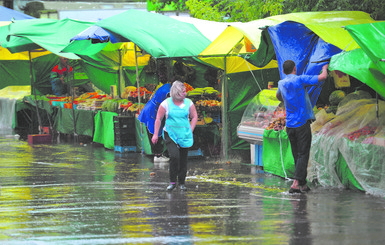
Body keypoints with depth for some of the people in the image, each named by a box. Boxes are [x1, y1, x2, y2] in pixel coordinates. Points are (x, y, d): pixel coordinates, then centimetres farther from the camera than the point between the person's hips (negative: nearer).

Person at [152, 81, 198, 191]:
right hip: (170, 134, -3)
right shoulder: (166, 103, -4)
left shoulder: (188, 103, 2)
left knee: (183, 159, 4)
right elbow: (158, 119, 3)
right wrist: (155, 134, 2)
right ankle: (172, 182, -6)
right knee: (174, 156, -20)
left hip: (184, 135, 3)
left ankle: (181, 182, 21)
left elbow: (194, 117, 13)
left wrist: (190, 131, 2)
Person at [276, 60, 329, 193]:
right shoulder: (300, 80, -9)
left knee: (296, 156, 13)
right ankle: (296, 183, -18)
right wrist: (324, 68, 11)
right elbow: (322, 77, -10)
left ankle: (302, 184, 17)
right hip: (302, 123, -6)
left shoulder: (281, 83, 10)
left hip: (289, 125, 6)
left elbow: (278, 96, 31)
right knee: (303, 155, -6)